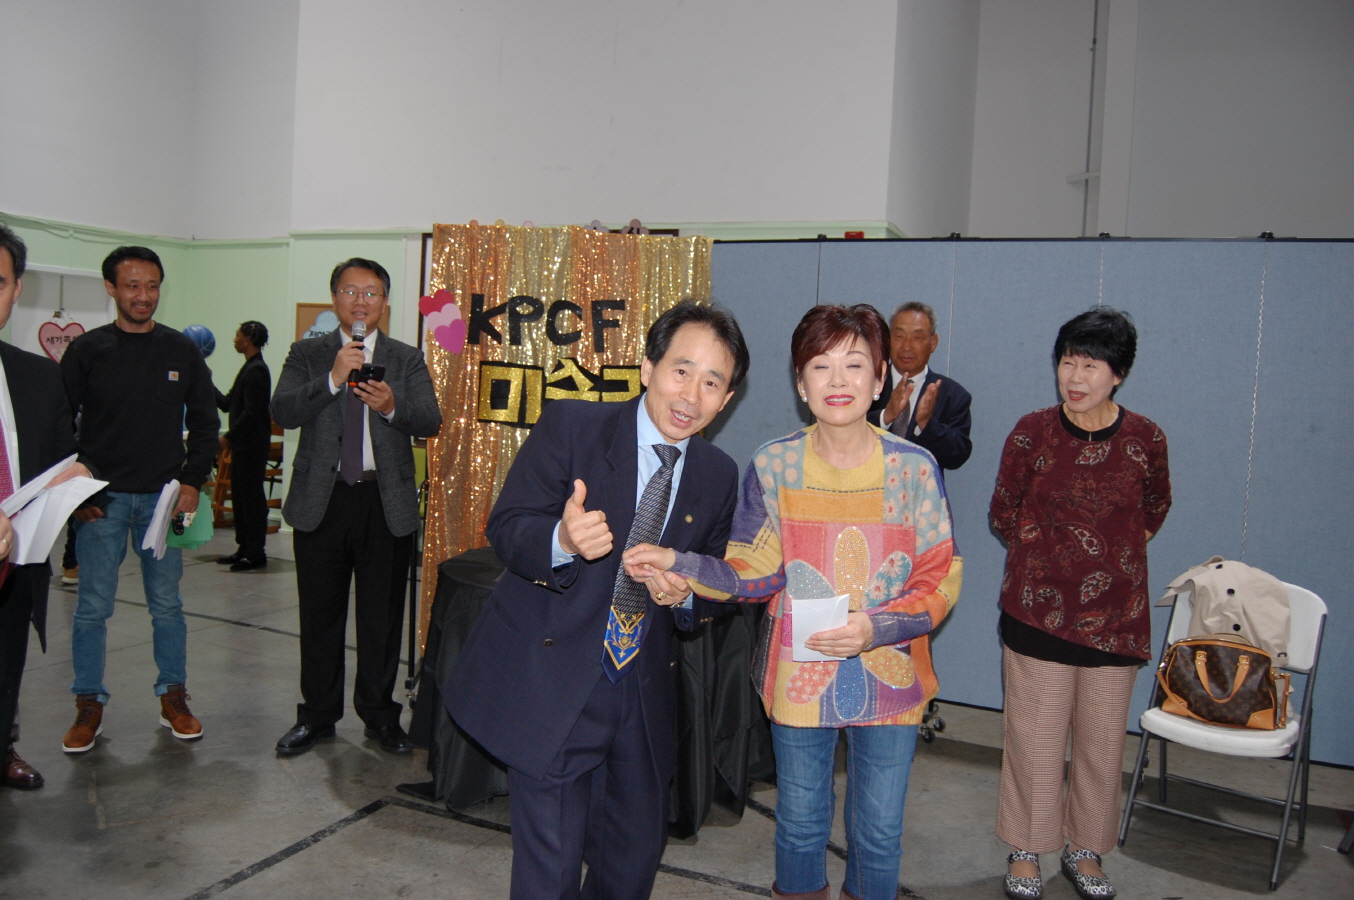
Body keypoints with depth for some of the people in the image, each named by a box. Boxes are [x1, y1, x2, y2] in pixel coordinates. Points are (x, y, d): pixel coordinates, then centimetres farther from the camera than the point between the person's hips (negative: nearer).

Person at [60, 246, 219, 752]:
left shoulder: (182, 351, 4)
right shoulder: (86, 351, 0)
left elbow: (204, 421, 8)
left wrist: (192, 482, -2)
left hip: (164, 498, 1)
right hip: (100, 501, -1)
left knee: (167, 604, 8)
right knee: (92, 608, 4)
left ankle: (173, 697, 20)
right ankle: (89, 705, 18)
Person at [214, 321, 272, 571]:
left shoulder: (256, 370, -15)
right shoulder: (249, 369, 16)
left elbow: (251, 412, -21)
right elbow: (227, 404, 18)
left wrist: (228, 437, -15)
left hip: (252, 445, -10)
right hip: (242, 445, 10)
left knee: (252, 496, -5)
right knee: (240, 496, 14)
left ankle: (256, 554, 1)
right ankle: (244, 548, 21)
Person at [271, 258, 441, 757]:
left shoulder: (407, 359, 7)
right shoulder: (307, 354, 7)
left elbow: (430, 421, -4)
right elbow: (283, 412, -8)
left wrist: (391, 405, -23)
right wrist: (332, 379, -21)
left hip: (387, 502, 0)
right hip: (321, 500, 0)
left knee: (383, 614, 7)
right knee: (320, 614, 10)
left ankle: (379, 713, 22)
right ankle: (317, 714, 26)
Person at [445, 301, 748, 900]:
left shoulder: (719, 476, 4)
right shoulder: (570, 426, -9)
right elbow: (505, 528, -12)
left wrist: (685, 594, -11)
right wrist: (562, 540, -34)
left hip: (642, 694, 5)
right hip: (550, 684, -4)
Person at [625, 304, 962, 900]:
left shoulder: (913, 467, -9)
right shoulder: (773, 466, -6)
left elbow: (941, 580, -7)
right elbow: (754, 573, -4)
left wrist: (877, 627, -23)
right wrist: (677, 563, -20)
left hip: (890, 676, 0)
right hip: (799, 674, 1)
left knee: (879, 831, 14)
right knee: (800, 822, 17)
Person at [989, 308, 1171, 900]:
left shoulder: (1145, 440, -3)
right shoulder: (1032, 433, -6)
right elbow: (1004, 512, 6)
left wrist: (1114, 555, 10)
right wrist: (1046, 556, 4)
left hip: (1116, 614, 2)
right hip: (1038, 609, -1)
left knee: (1103, 740, 11)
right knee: (1034, 736, 5)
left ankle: (1084, 850, 31)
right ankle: (1026, 850, 23)